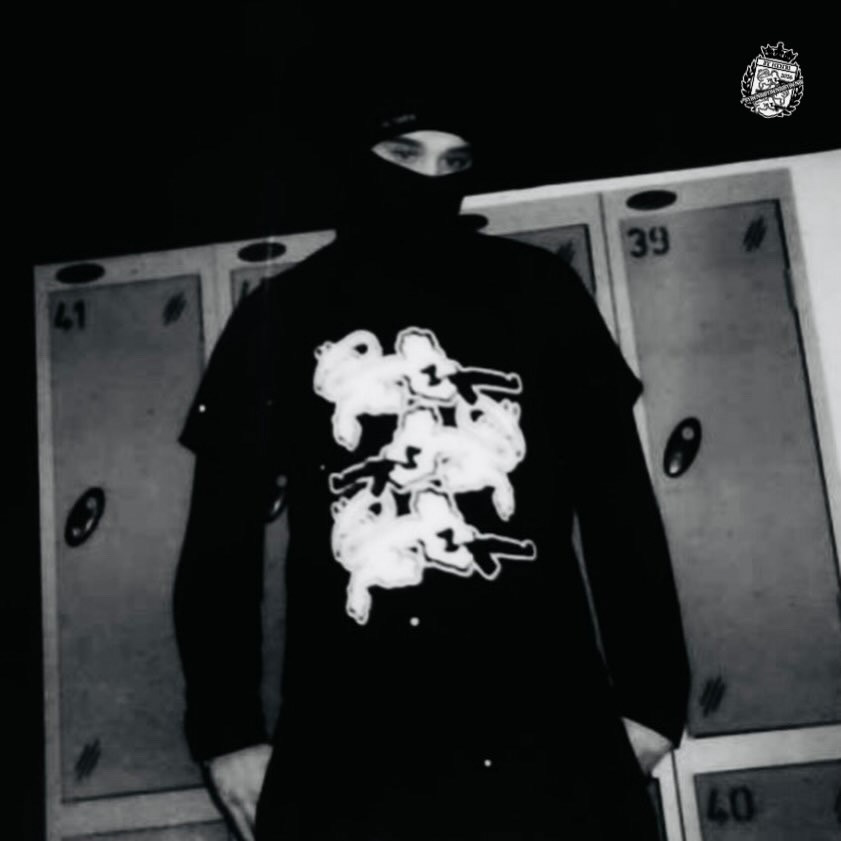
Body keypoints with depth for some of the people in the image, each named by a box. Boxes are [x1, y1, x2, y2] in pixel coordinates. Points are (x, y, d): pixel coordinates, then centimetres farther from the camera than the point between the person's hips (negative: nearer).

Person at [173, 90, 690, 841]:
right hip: (348, 758, 0)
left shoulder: (538, 291, 9)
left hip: (549, 740, 1)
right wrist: (227, 731, 3)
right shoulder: (279, 318, 9)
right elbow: (222, 535, 10)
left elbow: (619, 501, 10)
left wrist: (650, 694, 6)